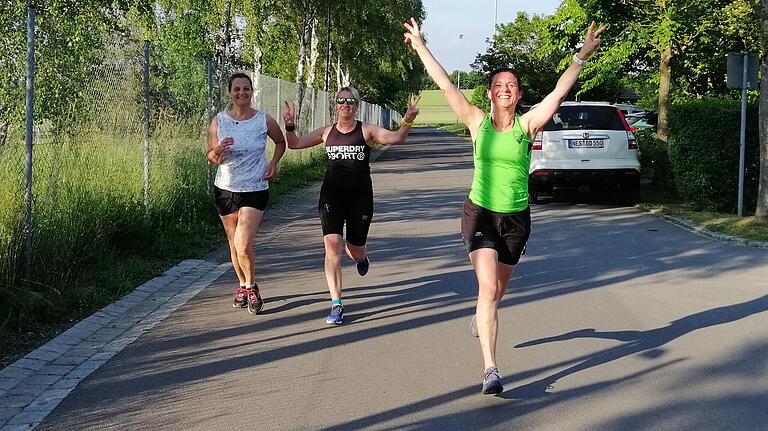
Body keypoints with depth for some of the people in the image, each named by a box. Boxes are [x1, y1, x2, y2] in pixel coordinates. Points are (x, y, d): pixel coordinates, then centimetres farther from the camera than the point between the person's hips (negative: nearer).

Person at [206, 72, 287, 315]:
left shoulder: (264, 121, -5)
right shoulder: (219, 121, -3)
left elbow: (281, 142, 15)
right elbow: (211, 158, 0)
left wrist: (273, 163, -1)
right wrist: (219, 151, -22)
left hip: (255, 190, -2)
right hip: (225, 189, 3)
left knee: (243, 244, -15)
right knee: (234, 244, 13)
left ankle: (251, 286, 10)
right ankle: (243, 286, 34)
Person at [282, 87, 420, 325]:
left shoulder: (366, 130, 0)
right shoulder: (327, 132, 8)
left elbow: (395, 138, -13)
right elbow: (294, 144, 12)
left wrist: (407, 121, -30)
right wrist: (289, 125, -7)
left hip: (360, 195, -1)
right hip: (331, 195, 1)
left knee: (356, 251, 8)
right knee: (332, 245, -14)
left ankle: (361, 256, 51)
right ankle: (336, 304, -11)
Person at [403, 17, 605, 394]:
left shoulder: (527, 125, -6)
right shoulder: (477, 122, -5)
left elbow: (559, 91, -15)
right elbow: (445, 85, -5)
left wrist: (583, 56, -22)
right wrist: (420, 48, -5)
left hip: (517, 218, 2)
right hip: (480, 214, -2)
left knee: (498, 289, 19)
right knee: (487, 288, -15)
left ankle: (482, 315, 56)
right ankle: (490, 369, -15)